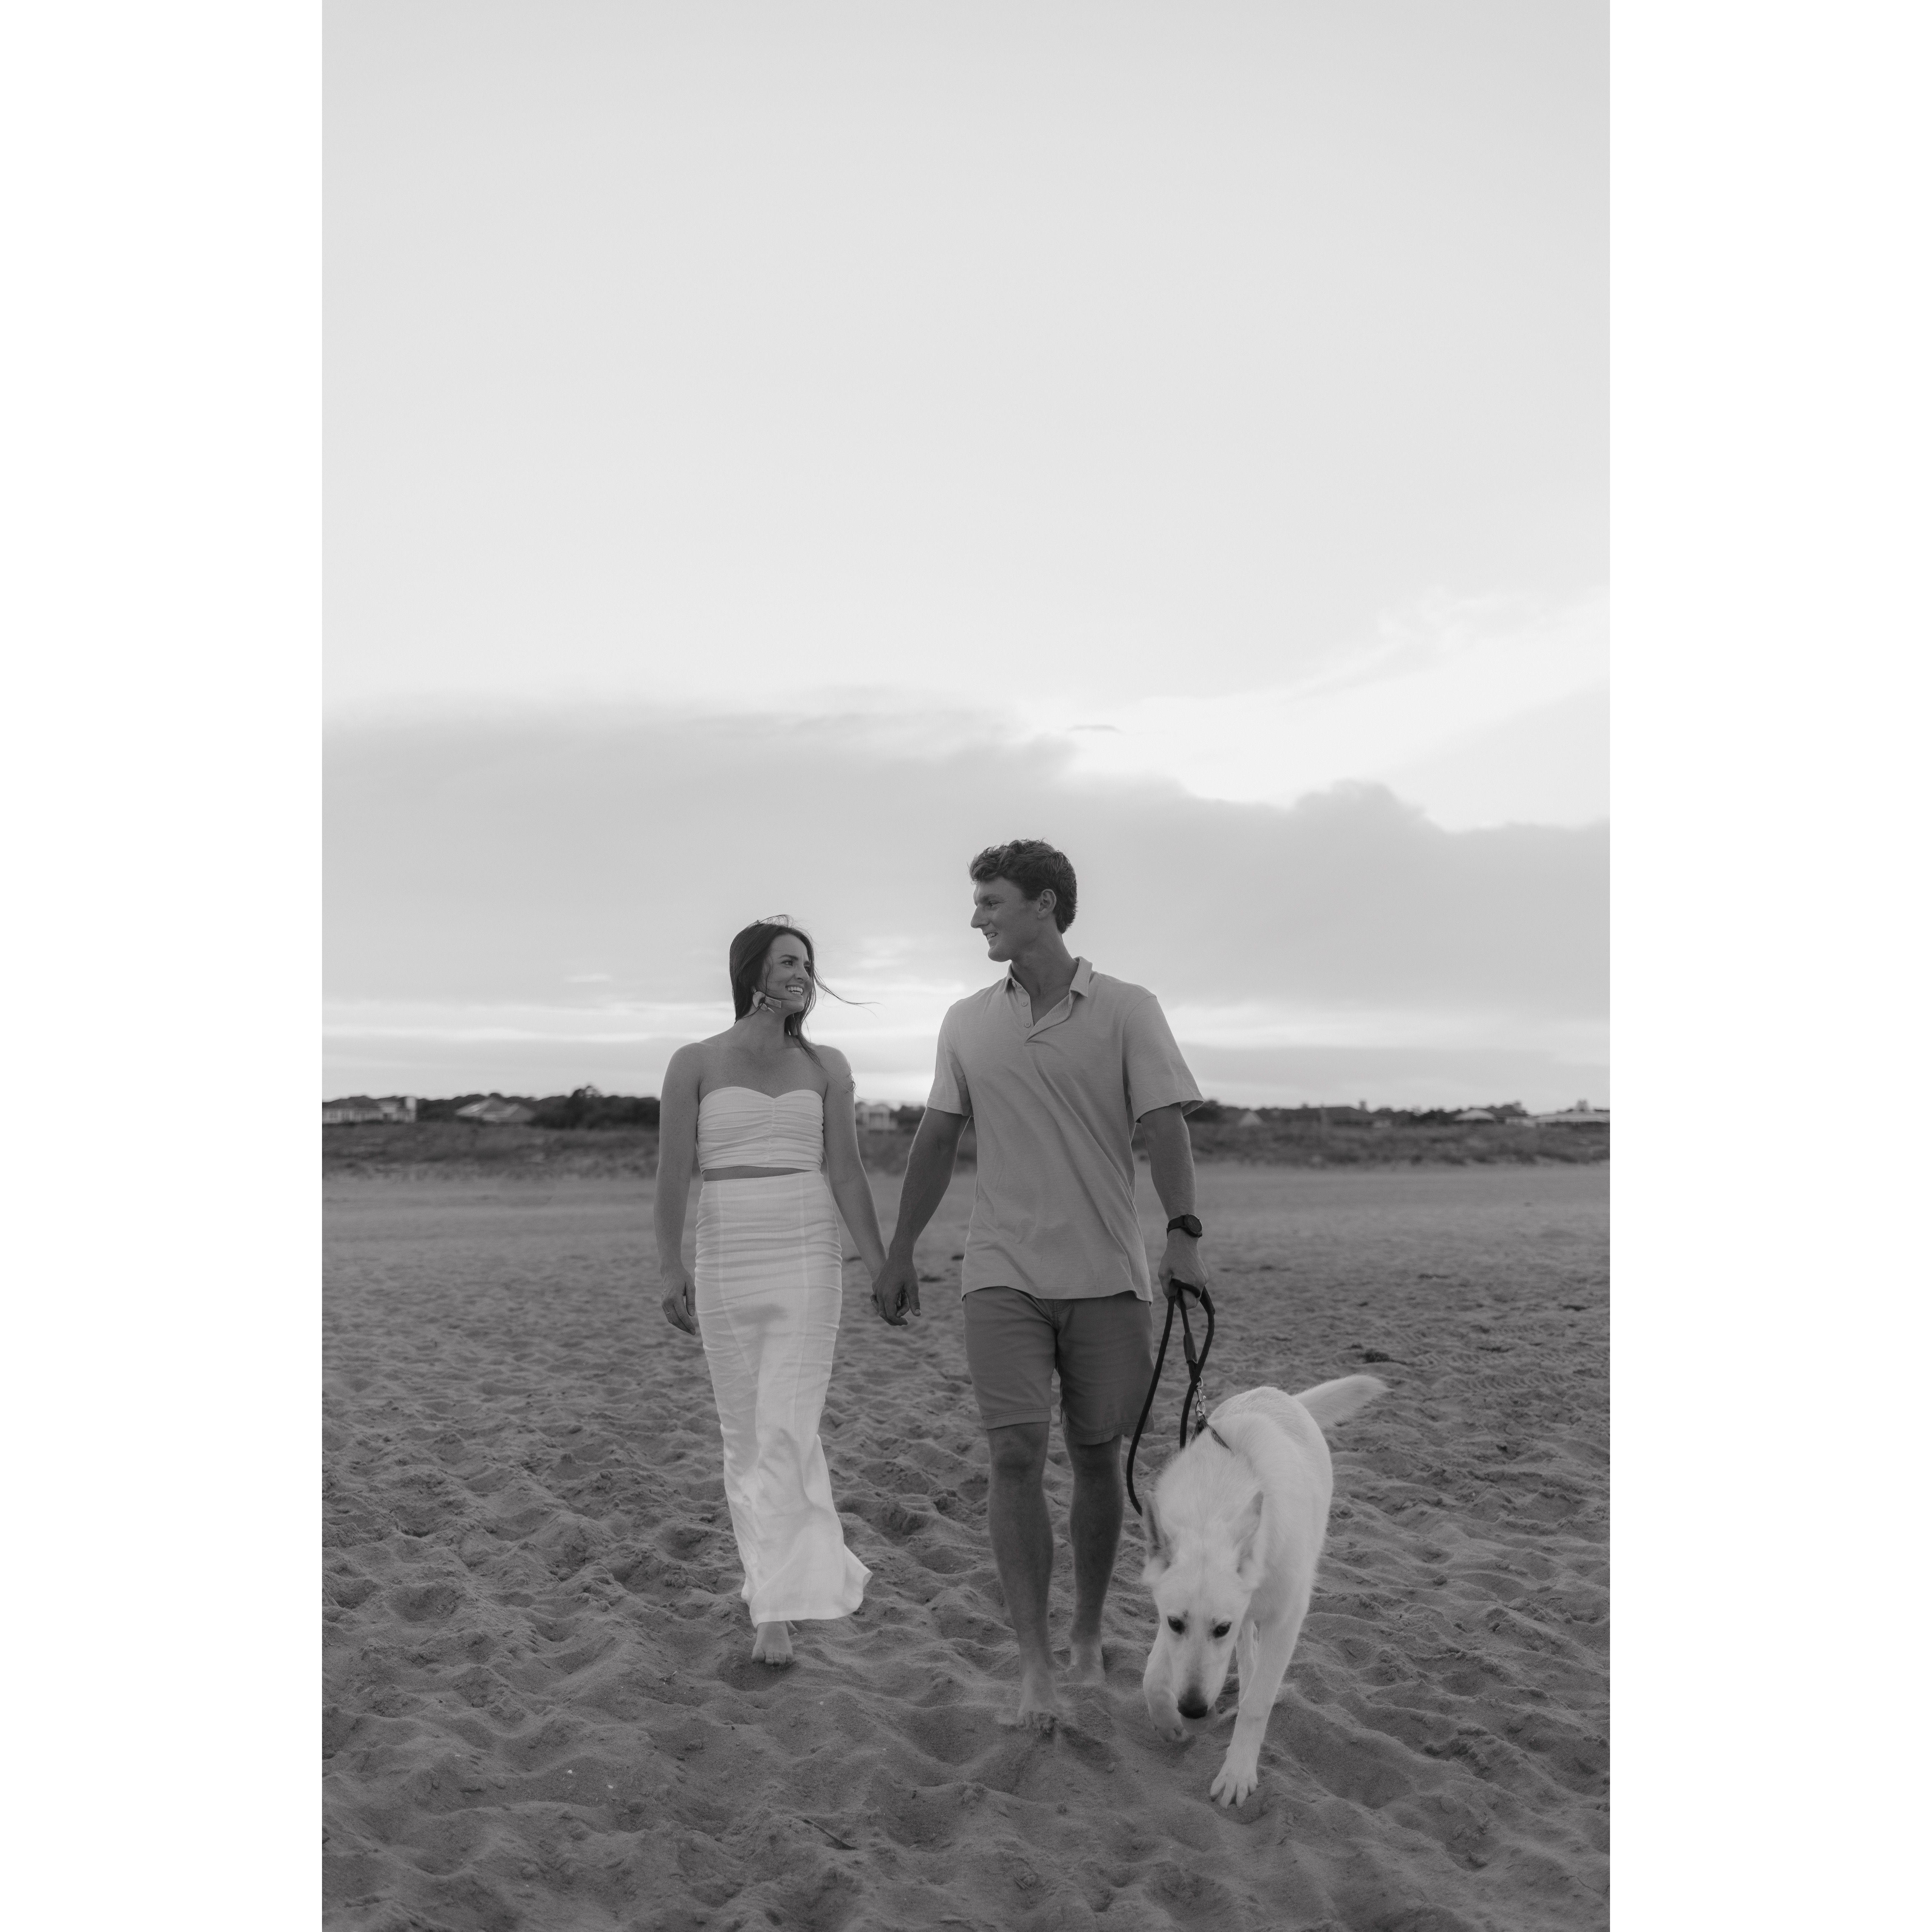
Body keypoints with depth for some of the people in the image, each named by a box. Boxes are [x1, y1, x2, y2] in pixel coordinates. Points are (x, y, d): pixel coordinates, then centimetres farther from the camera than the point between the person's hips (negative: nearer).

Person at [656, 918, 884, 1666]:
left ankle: (777, 1610, -7)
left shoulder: (826, 1066, 4)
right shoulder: (695, 1063, 0)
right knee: (745, 1431, 9)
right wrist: (671, 1272, -13)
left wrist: (882, 1269, -1)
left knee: (787, 1433, -11)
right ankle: (792, 1568, 29)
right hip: (726, 1265, 1)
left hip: (808, 1262, -1)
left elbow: (847, 1175, 3)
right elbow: (673, 1174, -5)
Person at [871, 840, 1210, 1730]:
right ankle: (1035, 1663, -1)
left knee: (1097, 1459, 8)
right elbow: (935, 1143, 11)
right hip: (1002, 1275, 1)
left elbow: (1165, 1128, -9)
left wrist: (1183, 1236, -24)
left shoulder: (1127, 1011, -2)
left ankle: (1088, 1635, 27)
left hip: (1108, 1278, -1)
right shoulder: (967, 1023, 8)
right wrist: (898, 1255, 12)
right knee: (1016, 1457, -9)